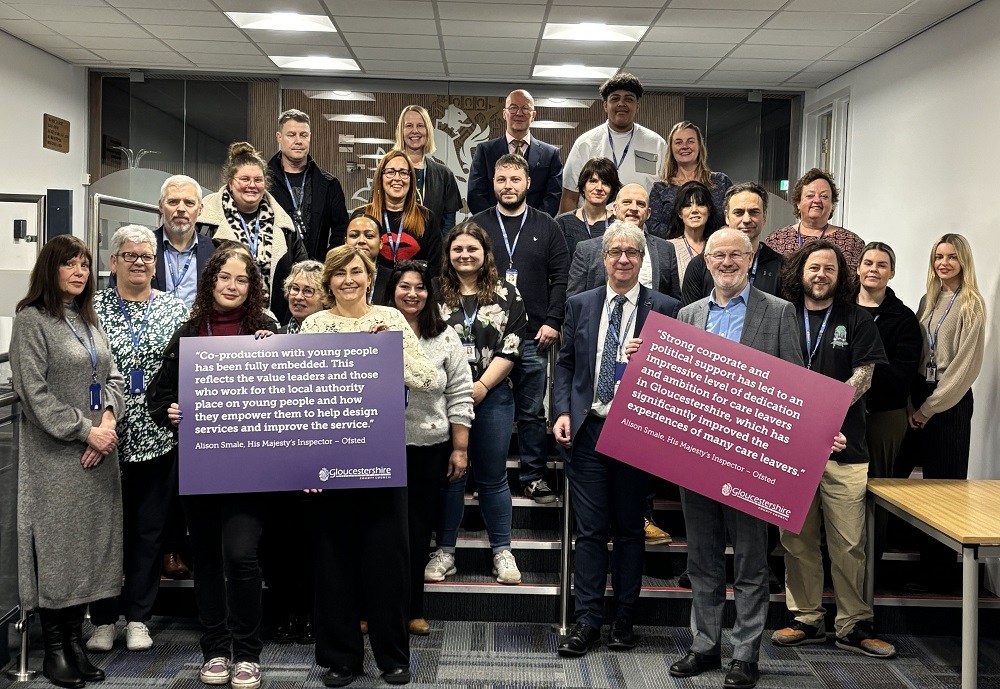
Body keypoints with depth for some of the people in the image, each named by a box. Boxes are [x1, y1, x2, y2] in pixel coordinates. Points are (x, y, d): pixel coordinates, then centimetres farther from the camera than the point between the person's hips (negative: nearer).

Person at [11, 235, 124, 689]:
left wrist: (109, 418, -5)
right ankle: (54, 647, 13)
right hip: (54, 454, -6)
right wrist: (85, 431, -15)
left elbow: (112, 377, 14)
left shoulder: (89, 319, 15)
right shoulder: (31, 319, -5)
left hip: (99, 451, 6)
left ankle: (75, 639, 18)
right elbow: (34, 392, -12)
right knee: (55, 545, 0)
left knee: (91, 542, 8)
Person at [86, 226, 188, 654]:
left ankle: (138, 617, 21)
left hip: (159, 437, 1)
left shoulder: (175, 309, 6)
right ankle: (103, 618, 21)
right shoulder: (93, 308, 2)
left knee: (149, 529, 8)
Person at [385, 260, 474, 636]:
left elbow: (460, 395, 4)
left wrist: (460, 449, 1)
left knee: (419, 528, 9)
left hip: (430, 447, 1)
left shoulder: (446, 337, 4)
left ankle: (412, 609, 23)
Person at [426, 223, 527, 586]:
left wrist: (481, 386, -10)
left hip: (492, 396, 0)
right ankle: (445, 551, 18)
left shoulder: (507, 294, 4)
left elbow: (512, 346, -3)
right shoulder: (436, 294, 5)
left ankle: (502, 551, 18)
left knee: (492, 475, 8)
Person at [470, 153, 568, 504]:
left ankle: (534, 476, 17)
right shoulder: (477, 225, 6)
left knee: (532, 410, 6)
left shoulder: (546, 228, 8)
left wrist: (552, 322, -4)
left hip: (533, 336, 0)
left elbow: (560, 278, 5)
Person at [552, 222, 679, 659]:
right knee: (589, 530, 4)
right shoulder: (580, 305, 9)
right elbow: (566, 364, 10)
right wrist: (563, 412, -1)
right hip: (586, 429, 2)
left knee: (629, 531, 10)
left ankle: (624, 621, 22)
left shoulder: (665, 308, 0)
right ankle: (587, 622, 12)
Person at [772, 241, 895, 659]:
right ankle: (807, 620, 17)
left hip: (843, 446, -1)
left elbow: (863, 376, 0)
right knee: (797, 538, 6)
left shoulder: (857, 321, 8)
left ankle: (852, 625, 10)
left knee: (849, 541, -1)